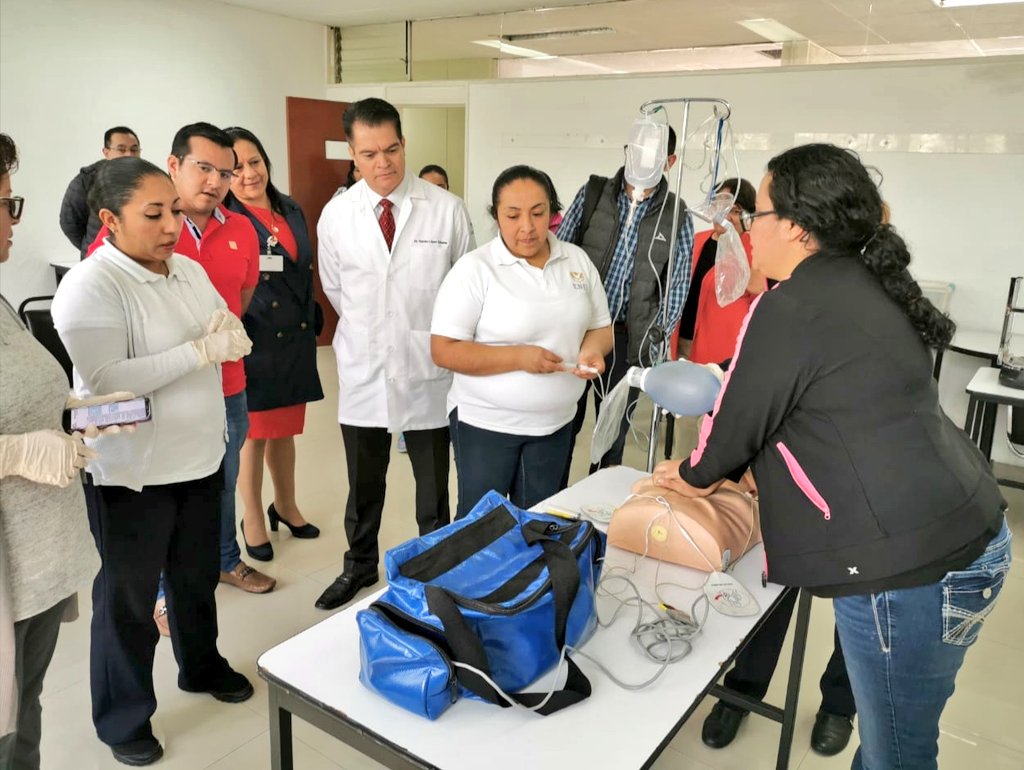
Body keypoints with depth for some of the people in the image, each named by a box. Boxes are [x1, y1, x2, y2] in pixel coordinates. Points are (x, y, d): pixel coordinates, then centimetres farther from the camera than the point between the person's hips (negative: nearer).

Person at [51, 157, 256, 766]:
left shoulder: (190, 270, 4)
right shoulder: (90, 287, -18)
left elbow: (239, 340, 7)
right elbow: (107, 382, -27)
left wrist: (224, 330, -16)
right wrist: (200, 350, -25)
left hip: (201, 456, 7)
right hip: (131, 471, -6)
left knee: (197, 575, 23)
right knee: (129, 594, 11)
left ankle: (202, 666, 46)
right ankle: (123, 716, 31)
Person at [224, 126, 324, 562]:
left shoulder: (292, 211, 10)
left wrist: (310, 327, 14)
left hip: (295, 340, 6)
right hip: (252, 342, -5)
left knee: (285, 429, 18)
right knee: (254, 433, 8)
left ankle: (285, 505, 37)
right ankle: (253, 520, 26)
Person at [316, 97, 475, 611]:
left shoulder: (446, 210, -8)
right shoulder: (335, 216, -3)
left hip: (428, 371, -2)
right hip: (363, 373, 2)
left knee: (433, 487, 13)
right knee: (363, 485, 19)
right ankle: (359, 566, 41)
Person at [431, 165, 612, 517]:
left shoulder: (578, 260, 2)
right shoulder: (474, 269, -14)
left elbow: (600, 327, 9)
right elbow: (444, 350, -17)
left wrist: (593, 350, -15)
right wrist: (518, 357, -26)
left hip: (555, 422, 4)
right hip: (485, 422, -4)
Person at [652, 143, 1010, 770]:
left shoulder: (790, 307, -16)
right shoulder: (867, 285, 11)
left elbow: (739, 417, -7)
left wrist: (692, 475, 13)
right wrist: (728, 466, 25)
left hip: (909, 564, -9)